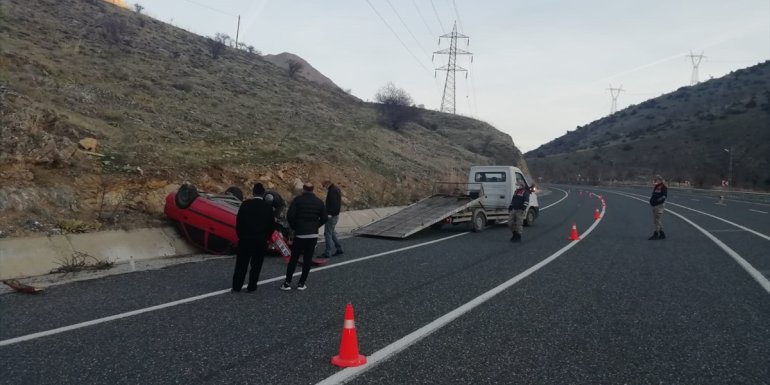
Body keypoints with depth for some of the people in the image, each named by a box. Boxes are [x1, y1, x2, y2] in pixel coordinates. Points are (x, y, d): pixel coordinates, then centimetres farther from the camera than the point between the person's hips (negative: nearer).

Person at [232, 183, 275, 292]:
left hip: (245, 239, 0)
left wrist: (240, 235, 8)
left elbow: (238, 221, -5)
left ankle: (236, 286, 11)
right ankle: (251, 286, 11)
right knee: (256, 265, 9)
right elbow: (271, 225, -1)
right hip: (261, 241, 0)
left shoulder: (245, 204, -6)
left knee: (241, 264, 8)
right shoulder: (268, 207, -4)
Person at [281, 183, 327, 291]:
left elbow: (290, 215, -12)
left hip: (300, 234, -2)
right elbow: (324, 218, 2)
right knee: (308, 259, 8)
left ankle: (287, 283, 6)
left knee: (294, 258, 6)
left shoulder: (298, 200, -5)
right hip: (313, 235, 2)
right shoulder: (319, 202, 4)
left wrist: (294, 226, 4)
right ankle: (301, 283, 10)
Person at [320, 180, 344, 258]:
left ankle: (328, 253, -4)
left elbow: (333, 204, -26)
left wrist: (330, 213, -28)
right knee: (332, 233, 18)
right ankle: (339, 249, 22)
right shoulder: (336, 189, 15)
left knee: (328, 233, -6)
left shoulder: (332, 191, -17)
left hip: (331, 215, -11)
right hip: (336, 214, 11)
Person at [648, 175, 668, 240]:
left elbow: (665, 195, -17)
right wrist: (651, 200, 13)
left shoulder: (663, 187, -8)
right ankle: (662, 234, 19)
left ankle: (656, 234, -7)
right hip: (654, 205, 10)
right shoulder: (655, 187, 18)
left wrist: (660, 199, -29)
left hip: (660, 205, -10)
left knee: (658, 220, -8)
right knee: (655, 220, 12)